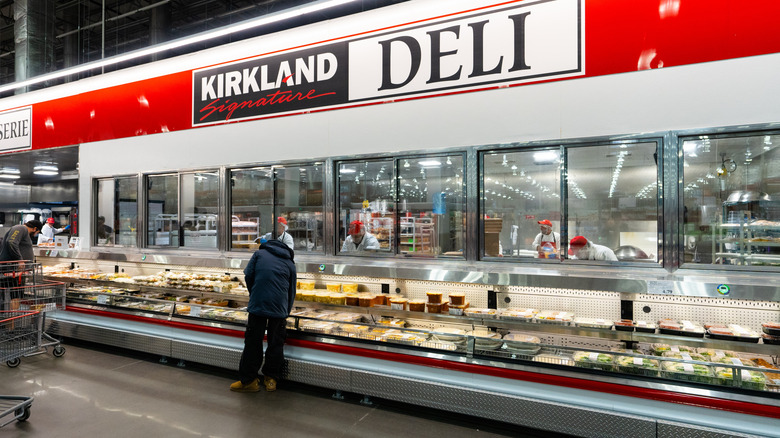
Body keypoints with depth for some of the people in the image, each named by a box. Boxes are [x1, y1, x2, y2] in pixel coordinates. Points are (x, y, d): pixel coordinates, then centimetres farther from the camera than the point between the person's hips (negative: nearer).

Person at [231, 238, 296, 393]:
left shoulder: (259, 253, 15)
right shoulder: (290, 264, 17)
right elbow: (291, 292, 19)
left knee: (253, 342, 8)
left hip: (257, 305, -1)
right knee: (276, 343, 13)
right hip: (279, 309, 1)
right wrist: (286, 313, 30)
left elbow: (248, 276, 4)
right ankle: (271, 379, 21)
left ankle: (248, 381, 15)